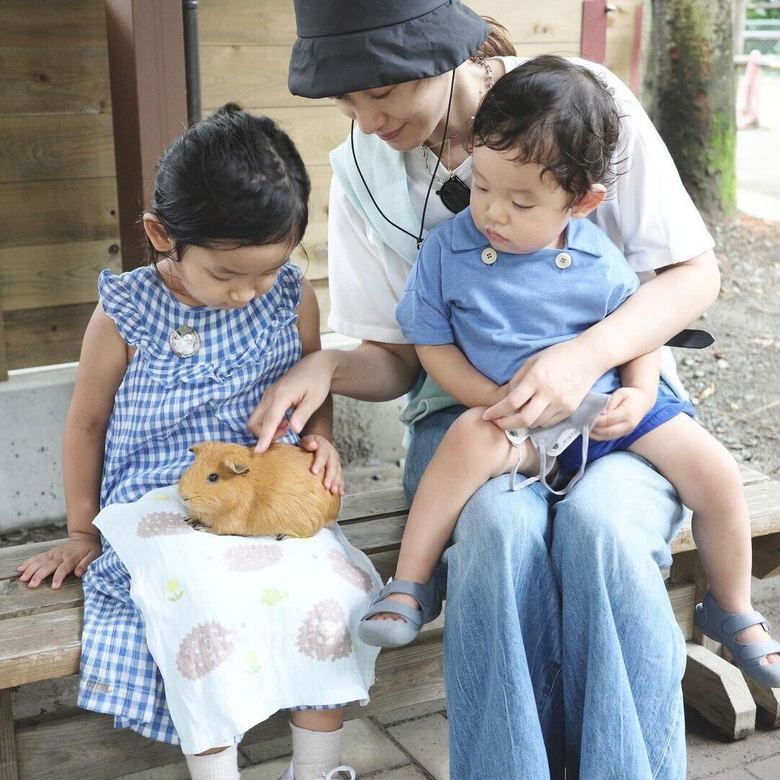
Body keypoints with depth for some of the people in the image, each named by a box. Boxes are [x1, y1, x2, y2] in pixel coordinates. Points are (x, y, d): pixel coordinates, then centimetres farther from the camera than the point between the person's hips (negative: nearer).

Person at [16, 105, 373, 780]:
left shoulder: (292, 295, 0)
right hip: (160, 502, -3)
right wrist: (81, 532, 14)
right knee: (208, 599, -34)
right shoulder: (126, 313, -7)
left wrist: (320, 440, -5)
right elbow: (86, 425, 6)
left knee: (334, 587, -25)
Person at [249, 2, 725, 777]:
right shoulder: (363, 171, -2)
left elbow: (694, 271, -7)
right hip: (468, 409, 1)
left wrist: (586, 356, -24)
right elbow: (396, 356, 5)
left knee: (601, 524, -34)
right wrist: (327, 367, -18)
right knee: (503, 526, -32)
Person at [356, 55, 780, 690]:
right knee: (470, 440, -36)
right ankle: (407, 587, -21)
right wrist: (499, 402, -17)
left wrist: (640, 394, -12)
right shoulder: (448, 248, -8)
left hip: (607, 406, 2)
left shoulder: (600, 263, -6)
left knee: (718, 473, -8)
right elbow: (433, 345, -4)